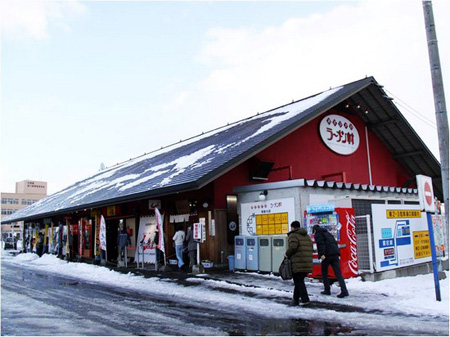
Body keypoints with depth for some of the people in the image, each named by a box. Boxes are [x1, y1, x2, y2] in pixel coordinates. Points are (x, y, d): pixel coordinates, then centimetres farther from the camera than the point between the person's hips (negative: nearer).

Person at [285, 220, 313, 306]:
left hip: (298, 264, -8)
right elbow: (311, 248, 15)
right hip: (307, 263, 8)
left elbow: (293, 246, -21)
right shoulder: (307, 236, 20)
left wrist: (287, 254, -7)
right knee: (298, 281, 17)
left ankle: (305, 299, -4)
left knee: (299, 282, 1)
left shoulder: (293, 235, -5)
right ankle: (295, 299, 24)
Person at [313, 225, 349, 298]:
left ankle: (327, 290, 13)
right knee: (338, 273, 0)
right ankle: (344, 291, -12)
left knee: (324, 273, 10)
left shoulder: (318, 234, 5)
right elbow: (335, 243, 26)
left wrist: (322, 254, -21)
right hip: (335, 253, 6)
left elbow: (320, 244, -12)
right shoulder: (327, 233, 29)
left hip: (327, 254, -6)